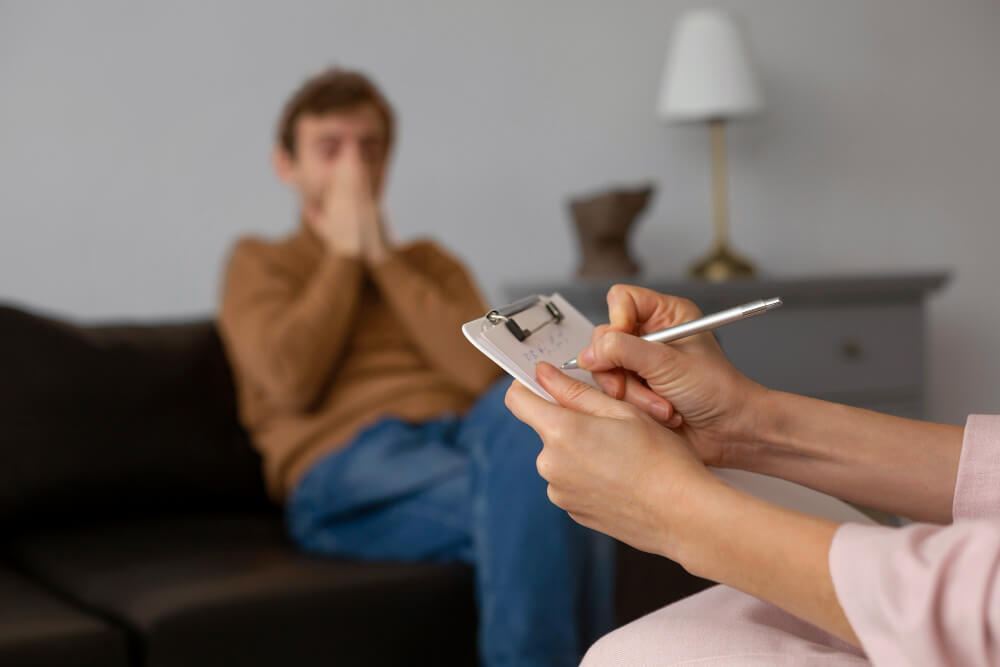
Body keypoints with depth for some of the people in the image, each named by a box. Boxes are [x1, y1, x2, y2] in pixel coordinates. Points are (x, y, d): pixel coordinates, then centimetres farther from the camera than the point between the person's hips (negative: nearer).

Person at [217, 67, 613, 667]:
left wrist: (382, 256, 7)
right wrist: (344, 252, 7)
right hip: (349, 463, -3)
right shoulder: (260, 263, 18)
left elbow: (483, 371, 5)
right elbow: (291, 380, -4)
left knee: (525, 401, -35)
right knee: (530, 498, -34)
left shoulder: (430, 262, 27)